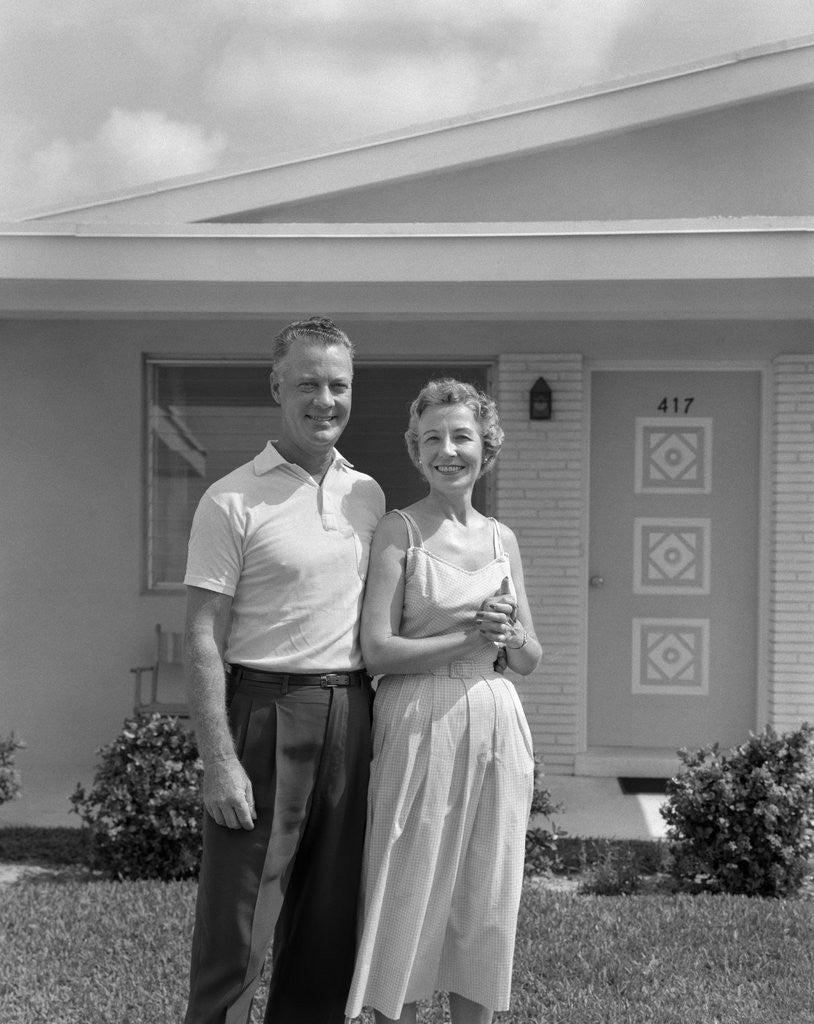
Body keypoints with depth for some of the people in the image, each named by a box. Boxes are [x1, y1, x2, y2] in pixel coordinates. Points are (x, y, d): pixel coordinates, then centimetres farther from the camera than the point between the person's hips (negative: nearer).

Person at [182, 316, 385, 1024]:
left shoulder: (368, 494, 11)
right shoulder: (233, 501, -6)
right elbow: (203, 638, -9)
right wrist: (219, 760, -16)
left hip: (349, 718, 5)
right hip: (264, 711, -5)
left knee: (330, 918, 12)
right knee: (238, 922, -1)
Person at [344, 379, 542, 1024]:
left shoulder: (502, 538, 10)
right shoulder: (399, 531, -4)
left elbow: (532, 660, 13)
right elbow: (377, 651, -11)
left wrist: (511, 633, -8)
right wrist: (468, 636, -16)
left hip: (495, 729, 5)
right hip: (420, 727, -4)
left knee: (485, 904, 11)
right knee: (409, 901, 3)